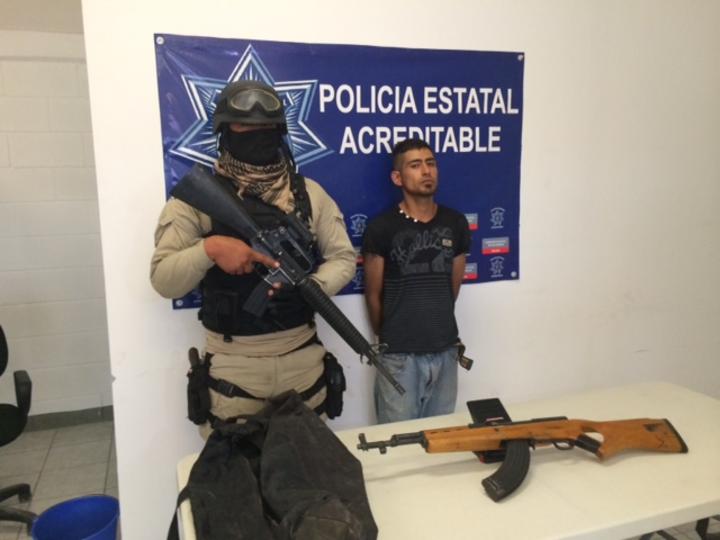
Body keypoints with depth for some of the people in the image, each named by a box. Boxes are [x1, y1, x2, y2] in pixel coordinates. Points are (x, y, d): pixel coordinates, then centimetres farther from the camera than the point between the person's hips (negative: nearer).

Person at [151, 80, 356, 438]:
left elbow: (343, 257, 3)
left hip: (303, 359, 3)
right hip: (232, 365, -2)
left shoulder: (309, 193, 2)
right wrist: (208, 249, -25)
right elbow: (163, 280, -7)